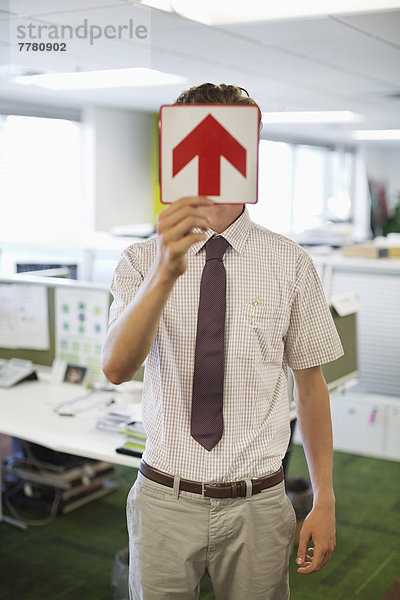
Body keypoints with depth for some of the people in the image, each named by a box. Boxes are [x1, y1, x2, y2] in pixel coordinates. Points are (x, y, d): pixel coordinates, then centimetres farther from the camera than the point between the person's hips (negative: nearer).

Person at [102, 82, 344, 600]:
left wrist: (324, 501, 0)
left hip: (258, 507, 0)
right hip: (165, 502, 0)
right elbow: (116, 368, -21)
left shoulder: (291, 264, -4)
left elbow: (311, 385, 1)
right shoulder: (142, 260, -5)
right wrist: (165, 273, -38)